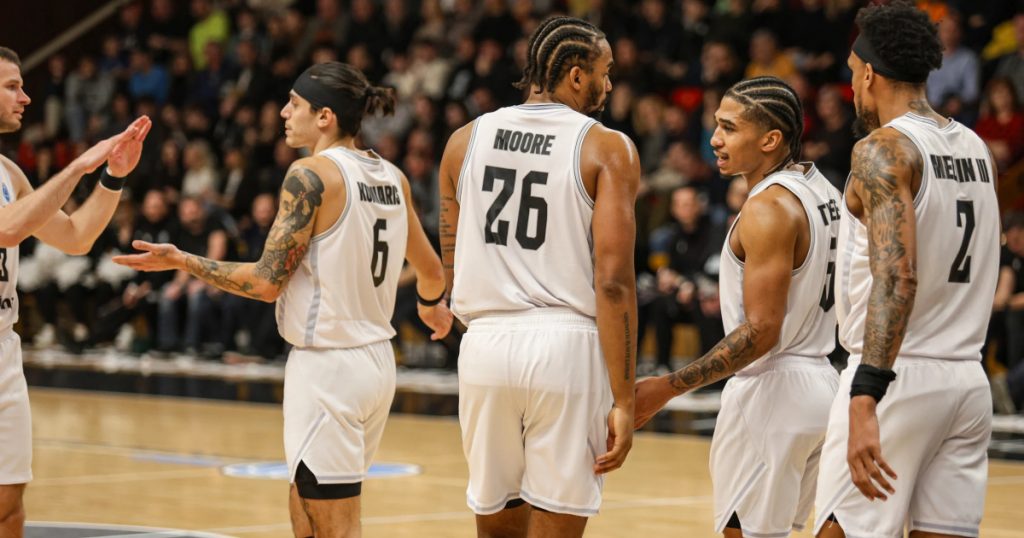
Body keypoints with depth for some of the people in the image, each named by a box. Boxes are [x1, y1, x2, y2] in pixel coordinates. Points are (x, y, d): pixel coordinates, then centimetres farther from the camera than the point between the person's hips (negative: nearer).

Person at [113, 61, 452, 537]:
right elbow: (431, 271, 20)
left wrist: (182, 261, -5)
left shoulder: (311, 175, -13)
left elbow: (267, 281, -15)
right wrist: (431, 306, 43)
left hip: (326, 365, -8)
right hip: (377, 359, 8)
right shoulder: (392, 177, 9)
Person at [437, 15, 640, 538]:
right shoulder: (607, 149, -3)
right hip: (566, 345, -4)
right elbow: (612, 281, -10)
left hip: (485, 343, 4)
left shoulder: (466, 140, 10)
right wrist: (623, 401, -8)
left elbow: (452, 271, 14)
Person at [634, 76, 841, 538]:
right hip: (818, 381, 10)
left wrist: (667, 387, -24)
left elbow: (760, 332, -23)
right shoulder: (821, 190, 10)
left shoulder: (767, 209, -19)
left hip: (770, 389, -10)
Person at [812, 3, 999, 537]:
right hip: (968, 380, 7)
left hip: (897, 375, -7)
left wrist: (865, 398, -32)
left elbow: (898, 276, -25)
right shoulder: (977, 151, 12)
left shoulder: (883, 150, -12)